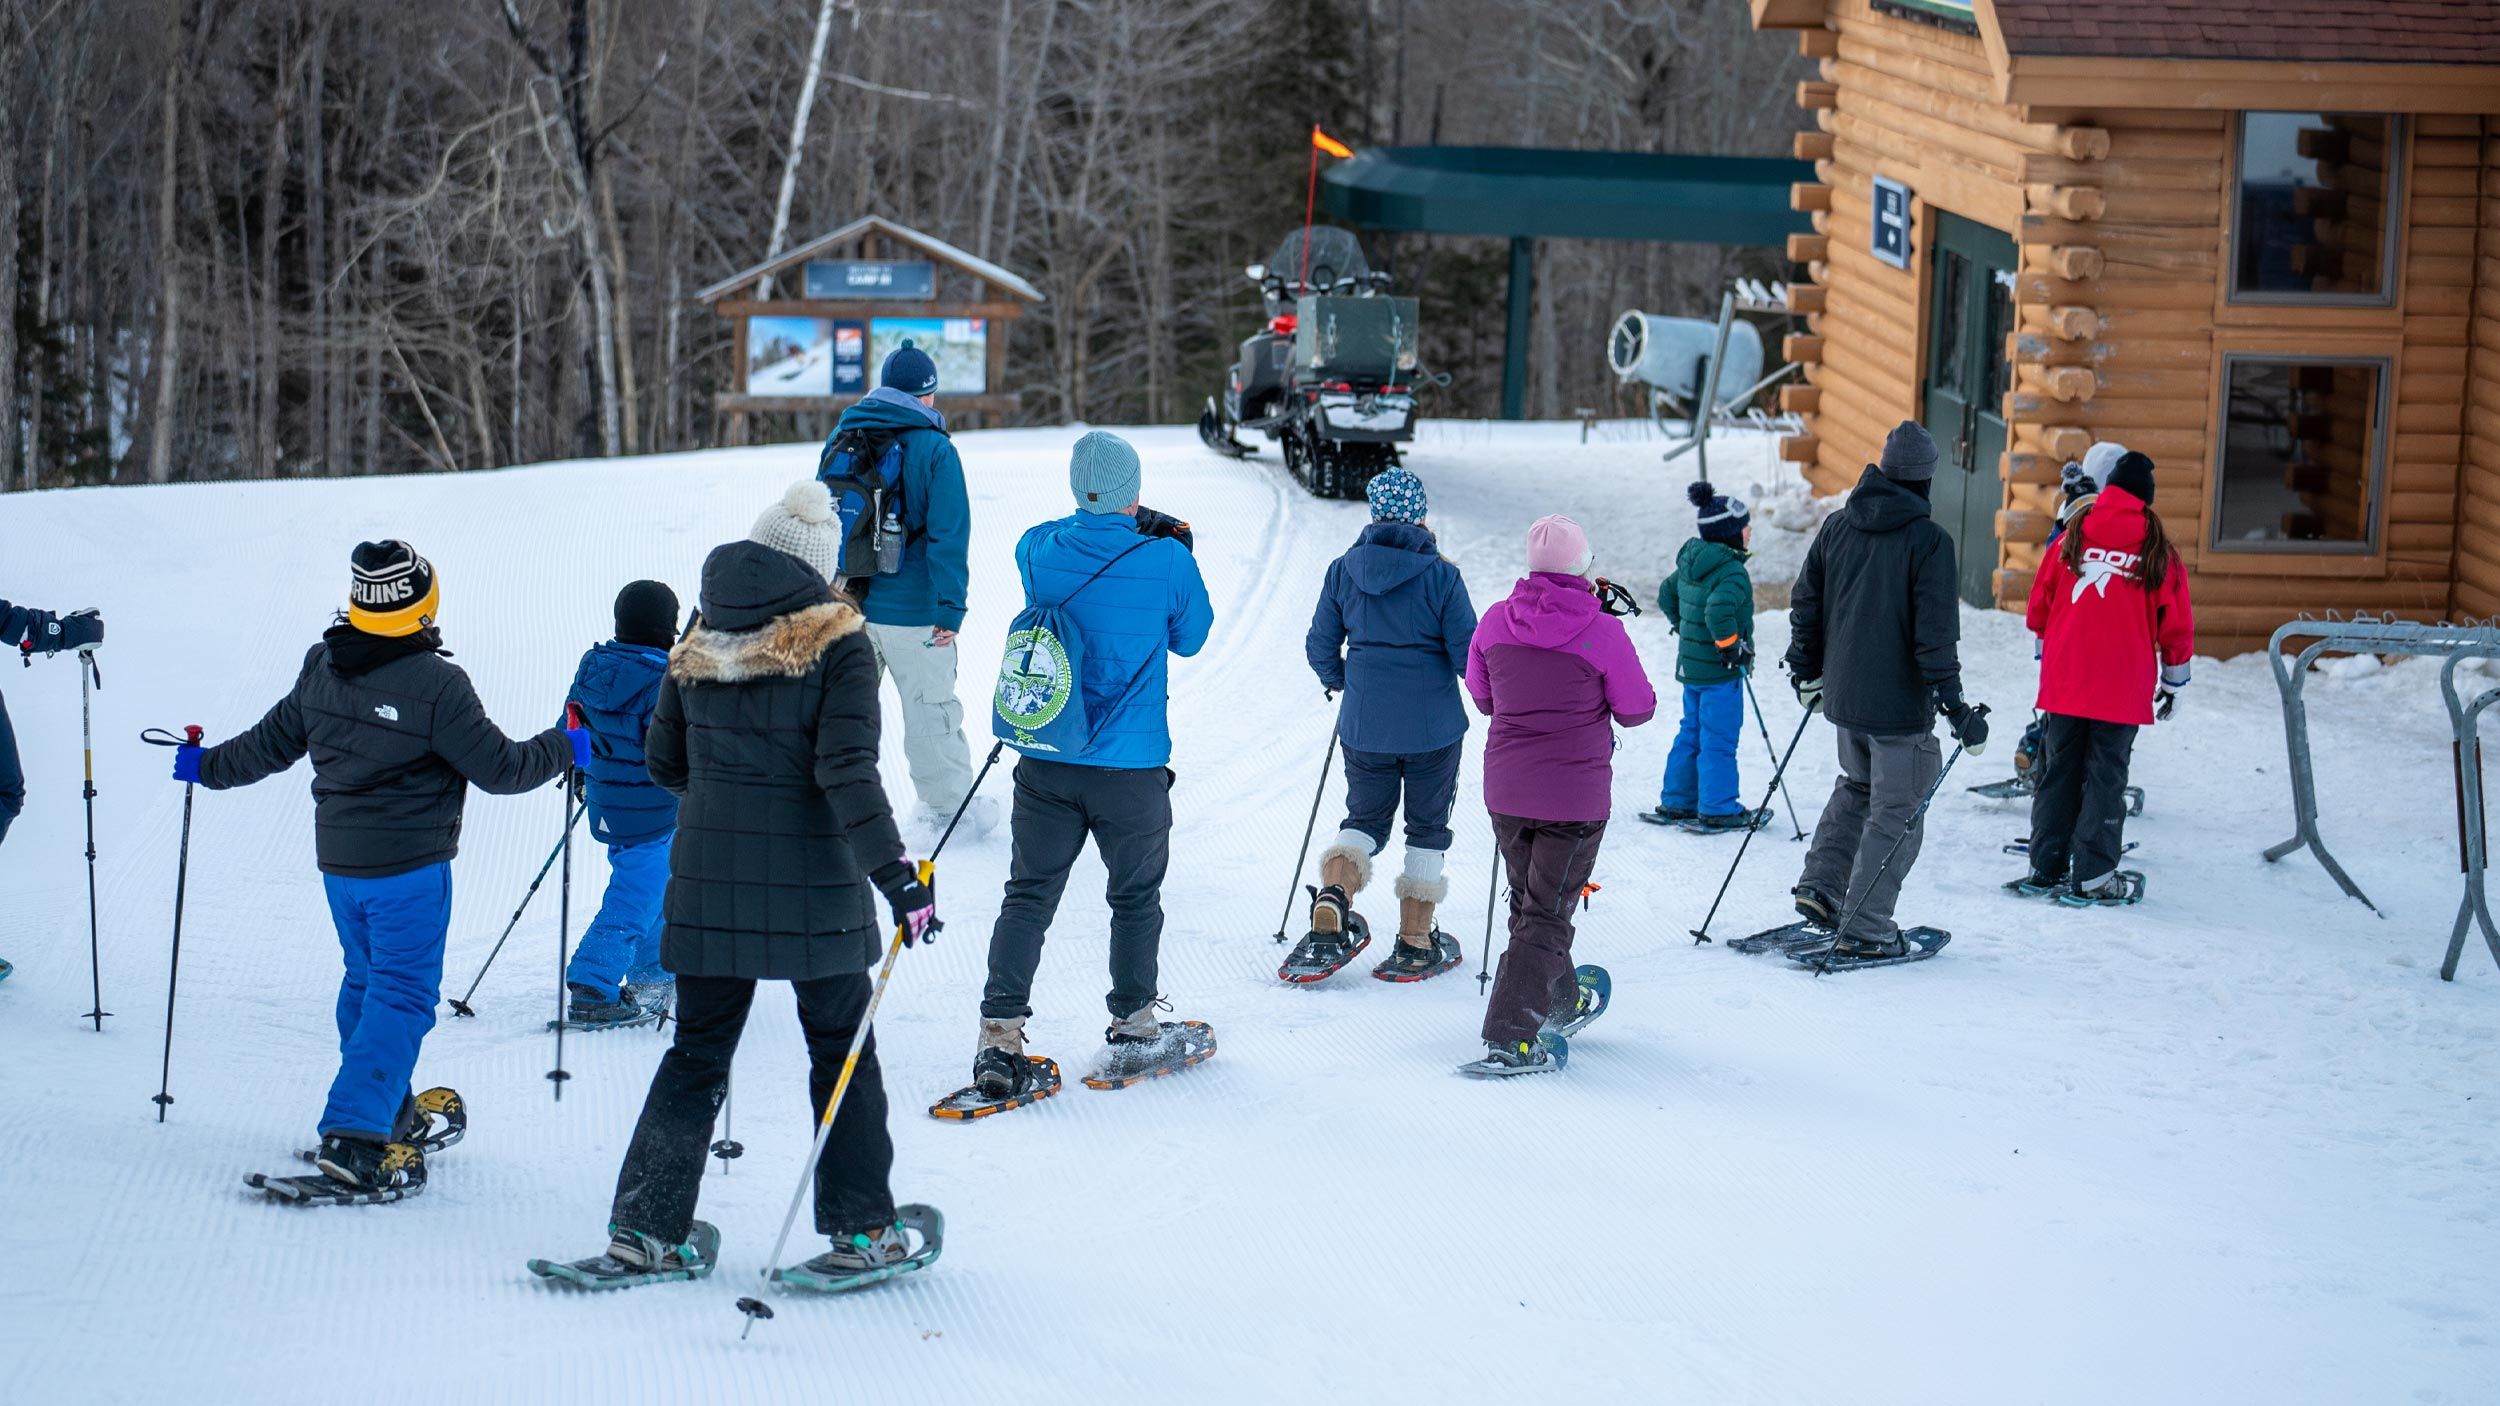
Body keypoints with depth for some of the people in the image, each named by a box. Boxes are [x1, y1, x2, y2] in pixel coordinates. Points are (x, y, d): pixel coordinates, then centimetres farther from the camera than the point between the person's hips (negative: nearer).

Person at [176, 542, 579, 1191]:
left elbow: (272, 742, 11)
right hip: (410, 866, -7)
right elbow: (500, 768, -14)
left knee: (367, 980, 22)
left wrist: (208, 766, 29)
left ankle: (390, 1108, 35)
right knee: (403, 996, -3)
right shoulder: (436, 685, -19)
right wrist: (565, 750, 3)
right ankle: (355, 1135, -14)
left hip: (338, 861, 7)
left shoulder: (322, 668, -1)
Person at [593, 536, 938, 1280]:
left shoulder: (698, 648, 4)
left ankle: (646, 1224, 8)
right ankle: (860, 1228, 13)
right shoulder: (837, 647, -10)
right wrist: (895, 871, -18)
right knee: (841, 1050, 11)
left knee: (699, 1050, 13)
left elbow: (663, 762, 12)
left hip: (708, 877, 4)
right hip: (813, 884, -3)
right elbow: (848, 771, -18)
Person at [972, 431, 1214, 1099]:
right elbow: (1191, 636, 6)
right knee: (1136, 897, 16)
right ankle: (1132, 1030, 26)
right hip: (1132, 766, -2)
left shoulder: (1039, 550, -5)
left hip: (1046, 765, 2)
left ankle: (999, 1039, -1)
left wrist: (1119, 526, 19)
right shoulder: (1166, 559, -12)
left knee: (1028, 896, 7)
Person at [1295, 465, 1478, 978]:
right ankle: (1415, 945, 13)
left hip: (1364, 724, 3)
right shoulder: (1440, 575, -11)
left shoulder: (1343, 570, -2)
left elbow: (1321, 646, 5)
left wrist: (1337, 679, 27)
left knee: (1364, 819, 16)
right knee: (1427, 829, 11)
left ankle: (1332, 897, -12)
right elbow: (1467, 654, -10)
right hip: (1432, 724, -2)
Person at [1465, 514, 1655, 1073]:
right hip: (1575, 796, -4)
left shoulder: (1495, 622, -4)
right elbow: (1637, 710, -5)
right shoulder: (1602, 632, -15)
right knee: (1547, 915, 1)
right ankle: (1511, 1036, -9)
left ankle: (1557, 1000, 42)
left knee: (1527, 899, 24)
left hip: (1505, 790, 4)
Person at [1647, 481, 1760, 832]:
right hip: (1720, 671, -9)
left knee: (1691, 734, 18)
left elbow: (1667, 594, 20)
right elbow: (1719, 609, -36)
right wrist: (1731, 645, -23)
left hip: (1691, 665, 9)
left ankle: (1675, 803, 24)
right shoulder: (1731, 572, -21)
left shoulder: (1691, 563, 7)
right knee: (1719, 740, 0)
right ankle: (1718, 810, 6)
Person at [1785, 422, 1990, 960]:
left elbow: (1805, 603, 11)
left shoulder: (1837, 527, 4)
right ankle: (1864, 929, 3)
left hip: (1843, 694, 6)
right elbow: (1935, 632, -18)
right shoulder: (1928, 540, -14)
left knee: (1857, 785, 28)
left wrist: (1806, 671, 24)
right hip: (1899, 704, -6)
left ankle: (1820, 884, 19)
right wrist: (1954, 705, -14)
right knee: (1895, 813, 3)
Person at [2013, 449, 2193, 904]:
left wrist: (2049, 648, 27)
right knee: (2105, 776, 2)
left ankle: (2047, 866, 13)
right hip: (2122, 690, -2)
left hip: (2063, 682, 2)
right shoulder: (2157, 550, -3)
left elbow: (2038, 609, 10)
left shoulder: (2072, 537, 3)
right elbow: (2176, 626, 2)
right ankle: (2094, 876, 2)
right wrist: (2174, 682, 14)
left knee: (2059, 770, 11)